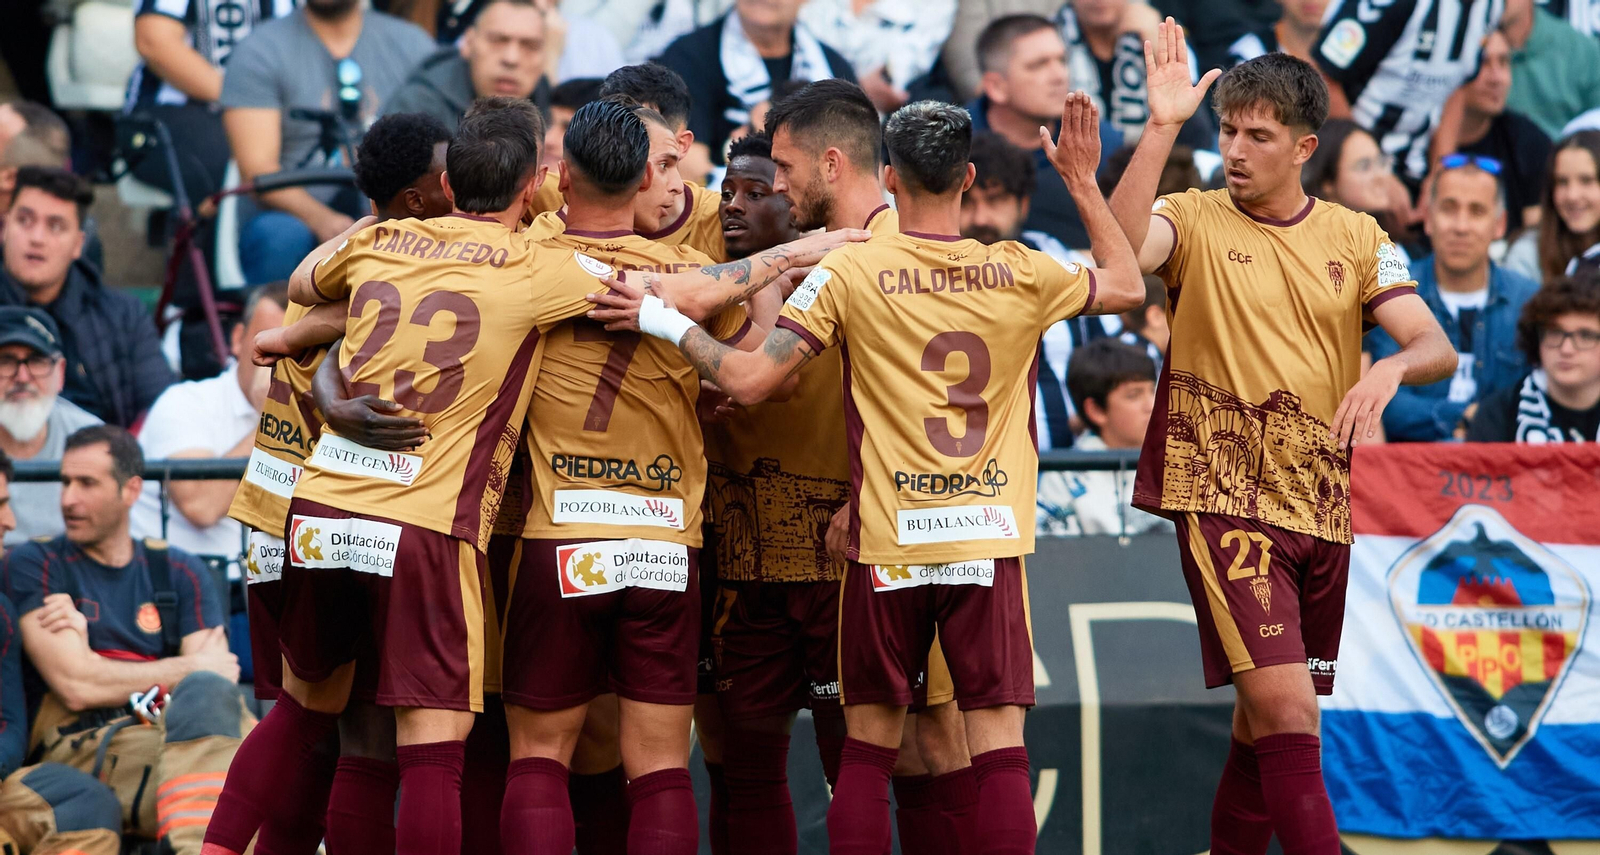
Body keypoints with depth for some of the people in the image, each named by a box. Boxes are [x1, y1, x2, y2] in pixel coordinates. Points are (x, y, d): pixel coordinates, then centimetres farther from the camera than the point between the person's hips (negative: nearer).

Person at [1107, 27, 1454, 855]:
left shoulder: (1355, 237, 9)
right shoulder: (1194, 219, -1)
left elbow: (1437, 348, 1)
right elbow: (1120, 248, -23)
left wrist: (1392, 367, -22)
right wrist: (1162, 126, -28)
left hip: (1321, 506, 5)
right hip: (1224, 499, -5)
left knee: (1267, 726, 13)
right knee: (1287, 710, -17)